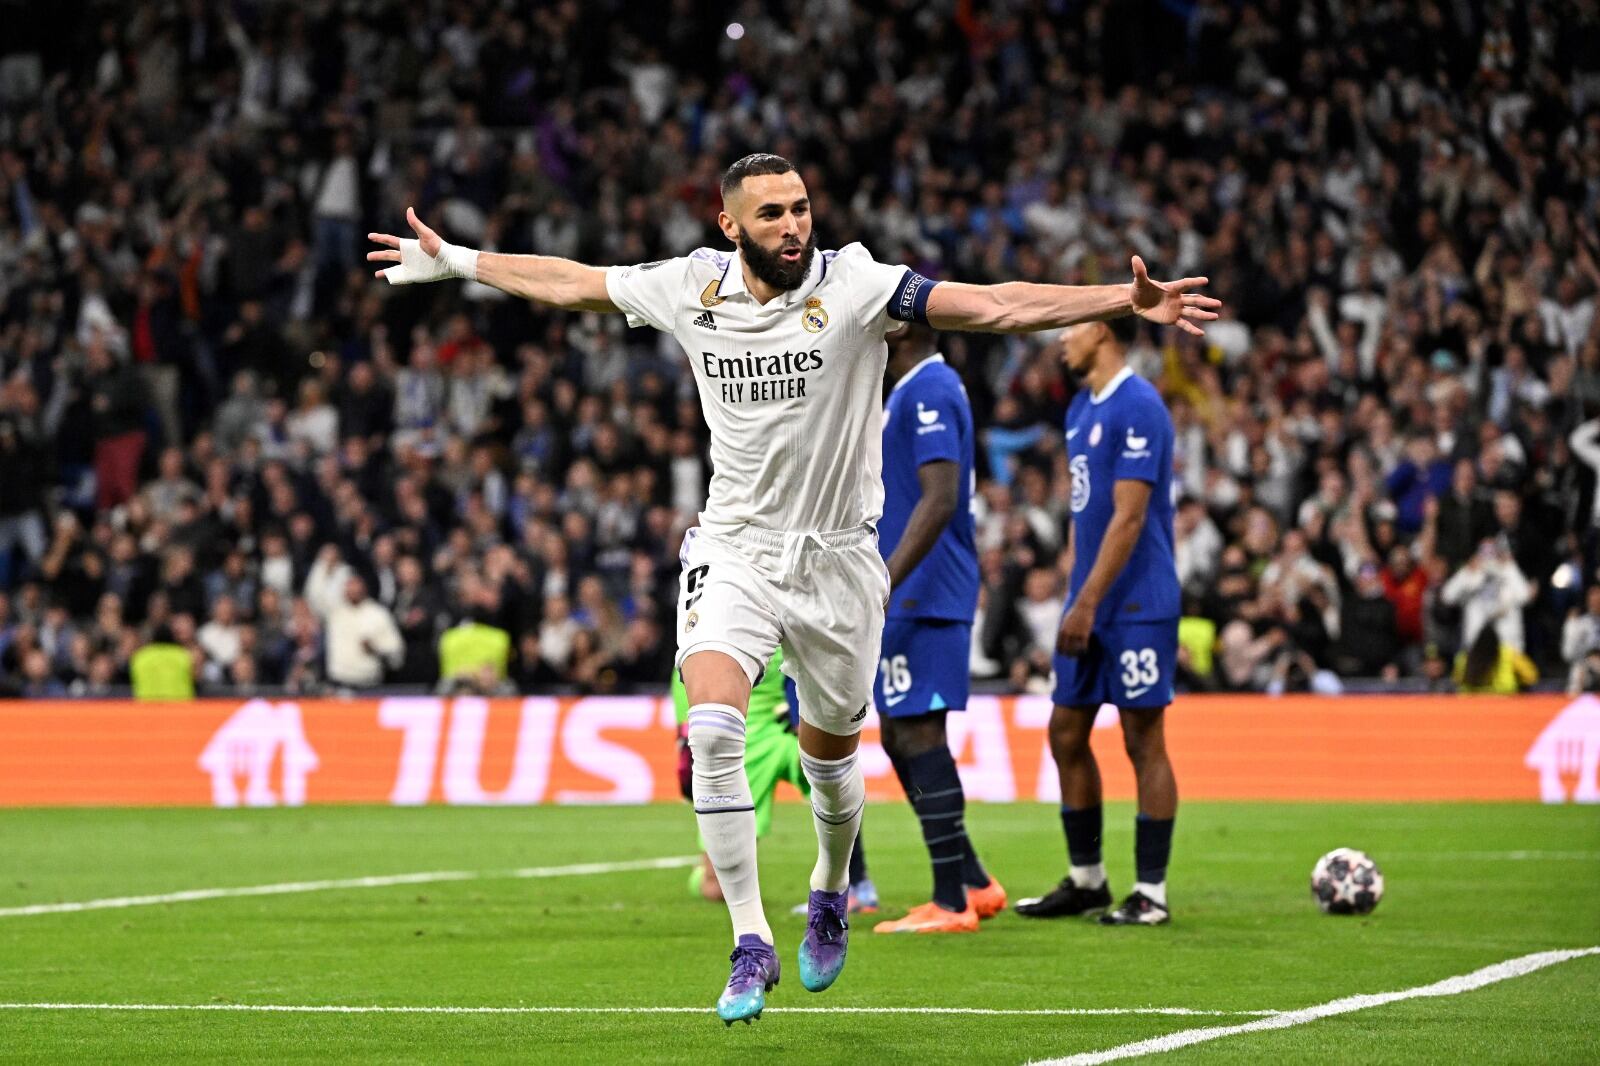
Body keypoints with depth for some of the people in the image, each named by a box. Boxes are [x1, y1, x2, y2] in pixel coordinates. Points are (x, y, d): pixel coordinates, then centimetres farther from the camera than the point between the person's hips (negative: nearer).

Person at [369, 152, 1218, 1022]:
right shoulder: (691, 287, -4)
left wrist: (1129, 300, -30)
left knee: (830, 757, 13)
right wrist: (454, 262, 18)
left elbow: (996, 306, -20)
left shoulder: (854, 287, -13)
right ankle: (750, 943, -14)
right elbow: (571, 283, 13)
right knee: (712, 729, -21)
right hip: (734, 550, 1)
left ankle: (830, 891, 46)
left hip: (836, 559, -1)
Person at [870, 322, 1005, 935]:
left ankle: (951, 903, -5)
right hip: (908, 600, 10)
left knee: (918, 735, -8)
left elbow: (940, 499, -24)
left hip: (923, 599, -10)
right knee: (900, 738, 13)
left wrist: (884, 583, -28)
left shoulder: (929, 392, -15)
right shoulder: (913, 390, 18)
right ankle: (973, 884, 17)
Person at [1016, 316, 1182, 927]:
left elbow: (1128, 517, -19)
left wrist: (1087, 603, -20)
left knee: (1144, 742, -3)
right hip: (1089, 603, 9)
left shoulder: (1138, 408, -14)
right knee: (1066, 735, 10)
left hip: (1136, 607, -9)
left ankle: (1150, 893, 2)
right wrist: (1074, 597, 13)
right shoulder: (1081, 409, 15)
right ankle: (1085, 881, 19)